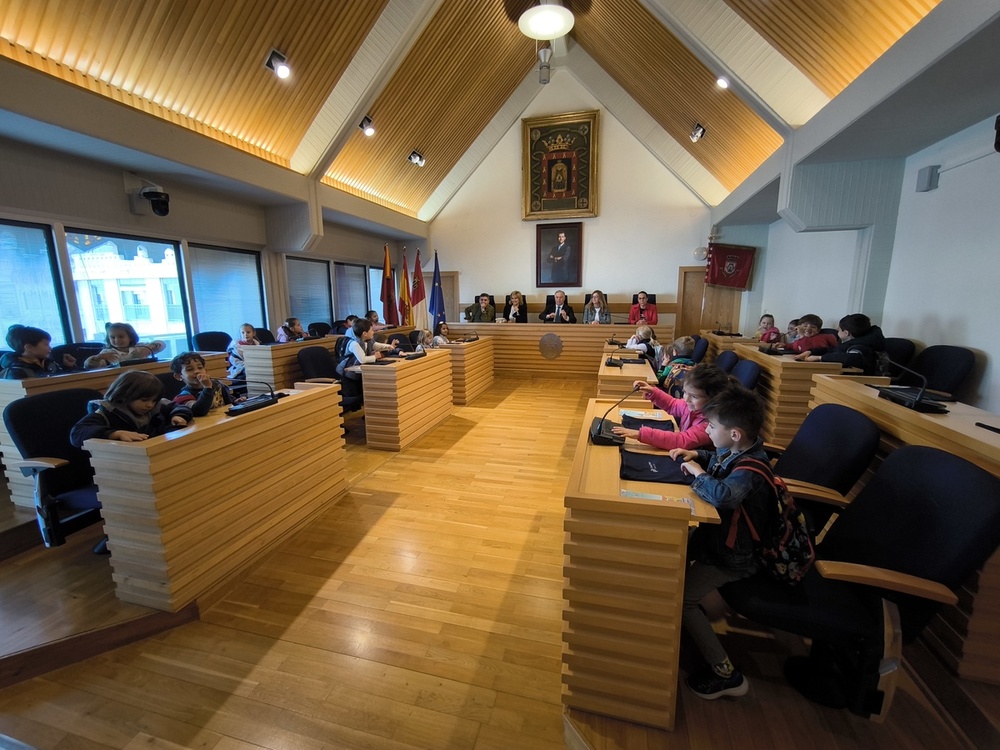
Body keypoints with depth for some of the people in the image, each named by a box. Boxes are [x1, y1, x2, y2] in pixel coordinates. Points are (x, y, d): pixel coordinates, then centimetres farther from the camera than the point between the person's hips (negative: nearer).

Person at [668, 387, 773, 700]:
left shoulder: (750, 470, -32)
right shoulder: (736, 451, -4)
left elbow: (722, 495, -53)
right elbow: (717, 460, 20)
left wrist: (697, 473, -34)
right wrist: (695, 455, 0)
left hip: (734, 556, -9)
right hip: (718, 535, 9)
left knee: (679, 599, -9)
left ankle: (726, 674, 8)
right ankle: (692, 619, 35)